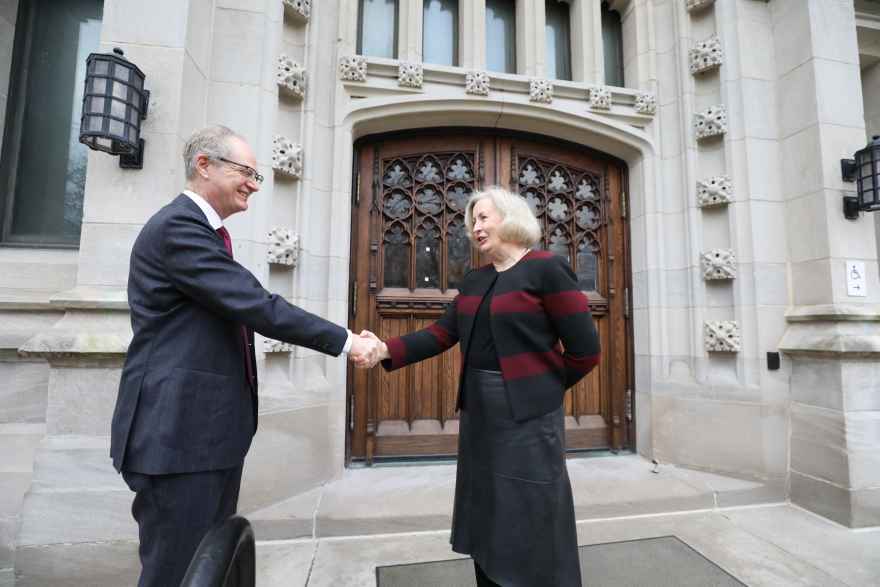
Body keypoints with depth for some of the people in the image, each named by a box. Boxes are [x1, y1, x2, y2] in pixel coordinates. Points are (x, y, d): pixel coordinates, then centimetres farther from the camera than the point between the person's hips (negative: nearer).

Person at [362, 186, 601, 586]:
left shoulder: (546, 269, -10)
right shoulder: (474, 281, 11)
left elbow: (585, 349, -10)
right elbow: (440, 335, 3)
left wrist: (544, 387, 1)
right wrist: (386, 350, -10)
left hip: (527, 416, -6)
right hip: (479, 414, 7)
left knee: (532, 525, 6)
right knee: (488, 522, 19)